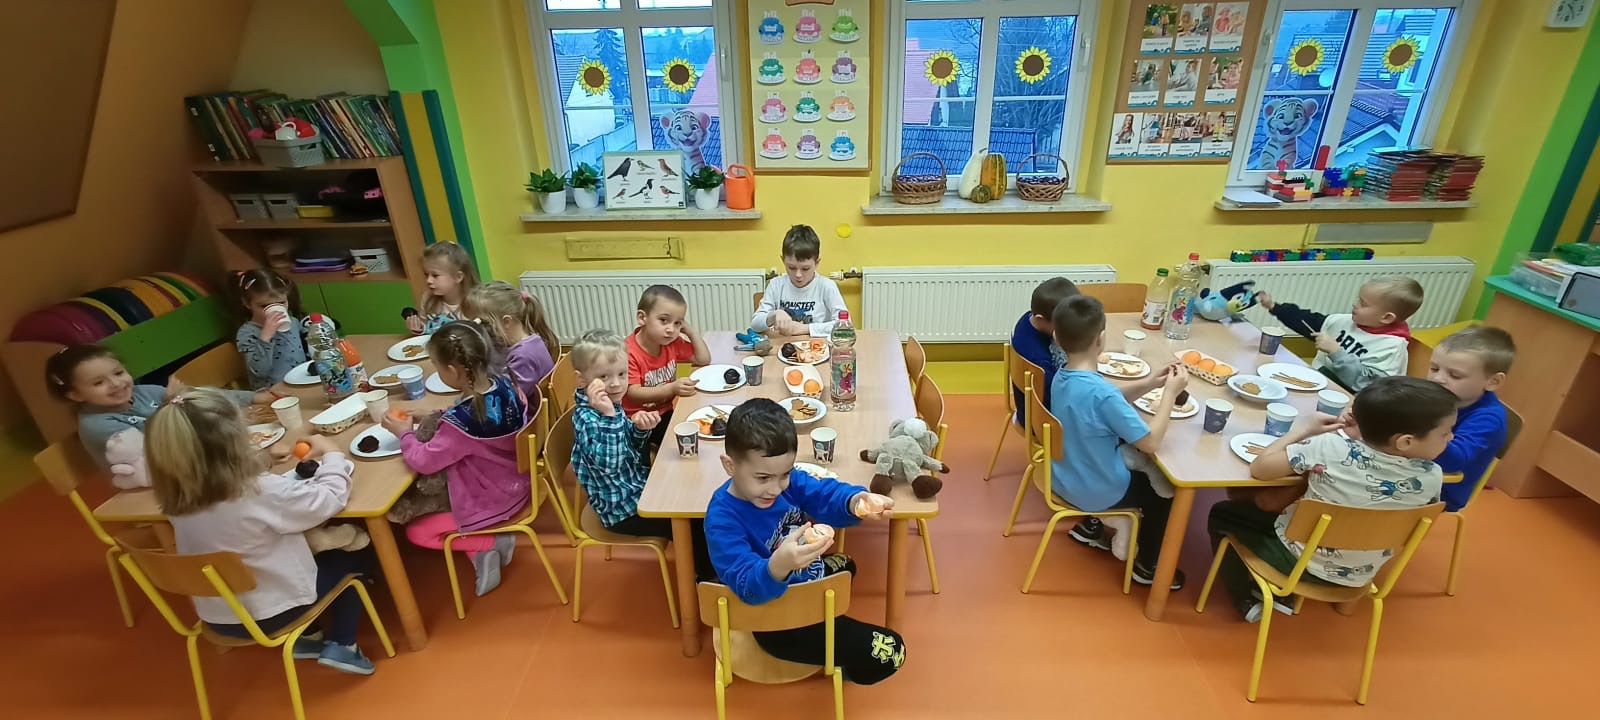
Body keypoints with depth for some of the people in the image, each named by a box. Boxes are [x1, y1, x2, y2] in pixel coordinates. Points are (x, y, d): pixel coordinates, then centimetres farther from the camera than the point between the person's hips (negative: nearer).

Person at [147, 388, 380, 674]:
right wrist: (332, 454, -4)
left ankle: (305, 636, 26)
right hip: (272, 614, -6)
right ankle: (341, 646, 13)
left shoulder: (178, 500, -11)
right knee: (355, 556, 16)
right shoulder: (260, 491, -30)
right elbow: (331, 498, -18)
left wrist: (295, 476, 1)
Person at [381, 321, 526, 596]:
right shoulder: (505, 385, -13)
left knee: (415, 530, 13)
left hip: (490, 506, -7)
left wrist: (404, 433, -4)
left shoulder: (460, 420, -33)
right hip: (517, 489, 8)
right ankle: (486, 542, 13)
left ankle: (490, 543, 3)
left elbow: (423, 461, -21)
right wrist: (440, 418, 1)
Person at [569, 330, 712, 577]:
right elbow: (610, 462, -39)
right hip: (622, 508, -9)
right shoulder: (587, 418, -27)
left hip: (635, 489, 9)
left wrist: (639, 428, -11)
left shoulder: (610, 406, -2)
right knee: (696, 523, -4)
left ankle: (702, 565, 41)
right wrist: (609, 415, -46)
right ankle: (707, 575, 22)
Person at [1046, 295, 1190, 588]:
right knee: (1165, 494, 19)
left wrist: (1149, 384, 0)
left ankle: (1090, 526, 40)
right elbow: (1150, 442, -25)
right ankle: (1146, 567, 33)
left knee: (1137, 471, 33)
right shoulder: (1102, 392, -35)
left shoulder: (1062, 376, -8)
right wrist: (1170, 393, -17)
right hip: (1094, 491, -7)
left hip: (1066, 478, 8)